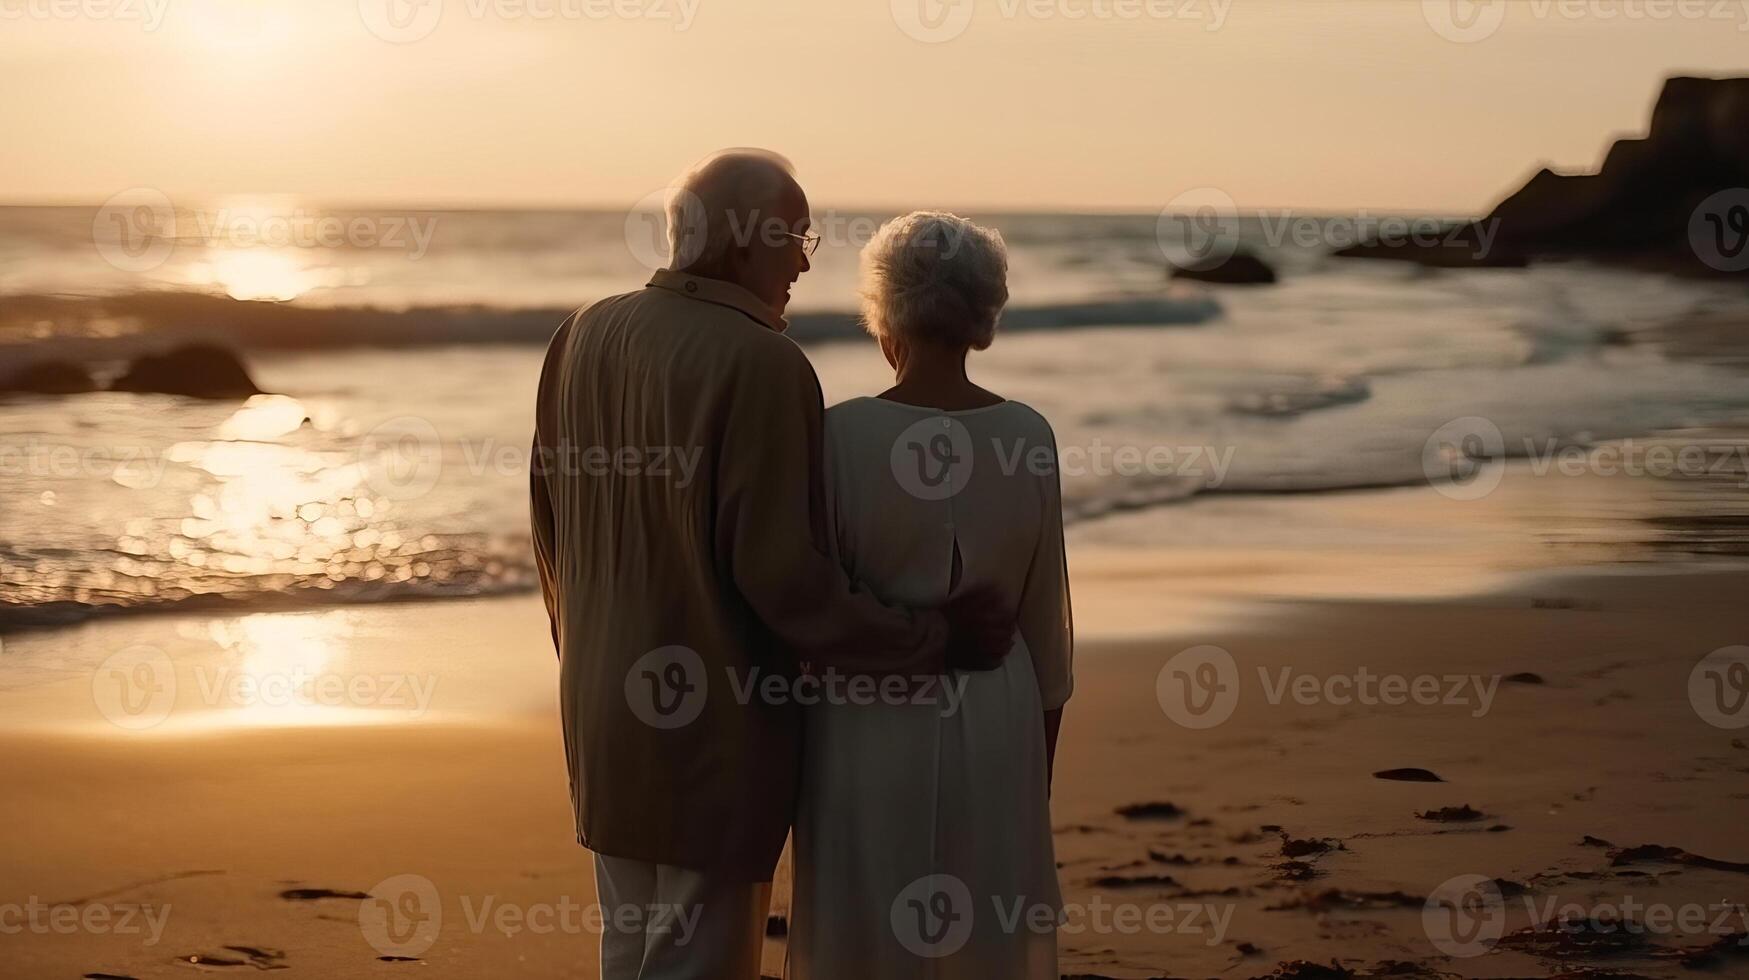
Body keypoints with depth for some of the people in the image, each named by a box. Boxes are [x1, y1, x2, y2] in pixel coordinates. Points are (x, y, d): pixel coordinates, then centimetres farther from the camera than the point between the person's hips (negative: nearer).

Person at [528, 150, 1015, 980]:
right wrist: (930, 639, -12)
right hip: (712, 729, -7)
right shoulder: (761, 363, -20)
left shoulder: (585, 337, 3)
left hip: (603, 711, 7)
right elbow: (779, 572, -21)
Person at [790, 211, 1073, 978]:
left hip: (871, 725, -3)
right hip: (991, 728, 3)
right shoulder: (1028, 437, -4)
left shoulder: (842, 434, -14)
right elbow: (1045, 617, 2)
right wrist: (1039, 761, 13)